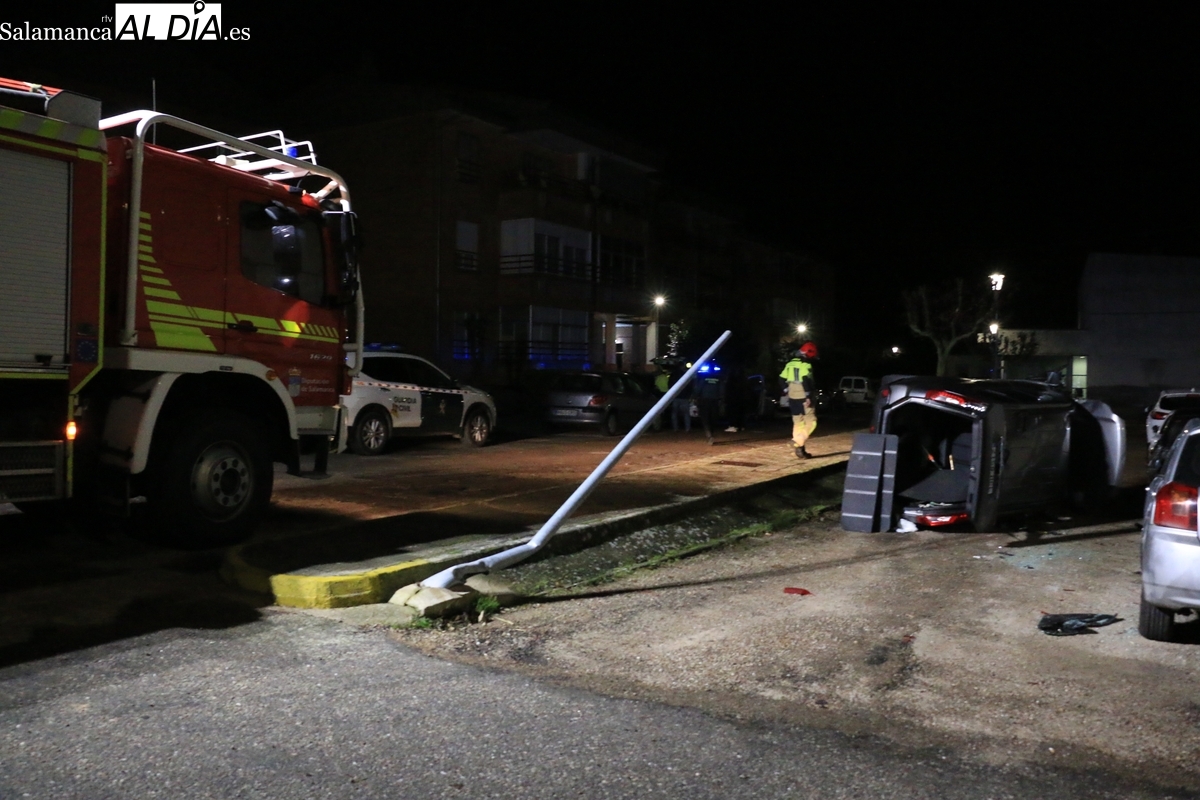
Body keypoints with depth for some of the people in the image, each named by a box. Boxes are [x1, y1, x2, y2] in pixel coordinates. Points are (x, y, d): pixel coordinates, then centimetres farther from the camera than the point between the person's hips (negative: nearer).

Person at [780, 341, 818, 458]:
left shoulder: (790, 364, 13)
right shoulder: (806, 365, -11)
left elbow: (782, 380, 13)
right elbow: (807, 381, -22)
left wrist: (787, 393, 19)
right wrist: (809, 396, -22)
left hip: (792, 397, 8)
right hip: (803, 398, -8)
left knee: (798, 423, 12)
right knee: (810, 422, -1)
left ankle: (800, 450, 12)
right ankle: (798, 441, -19)